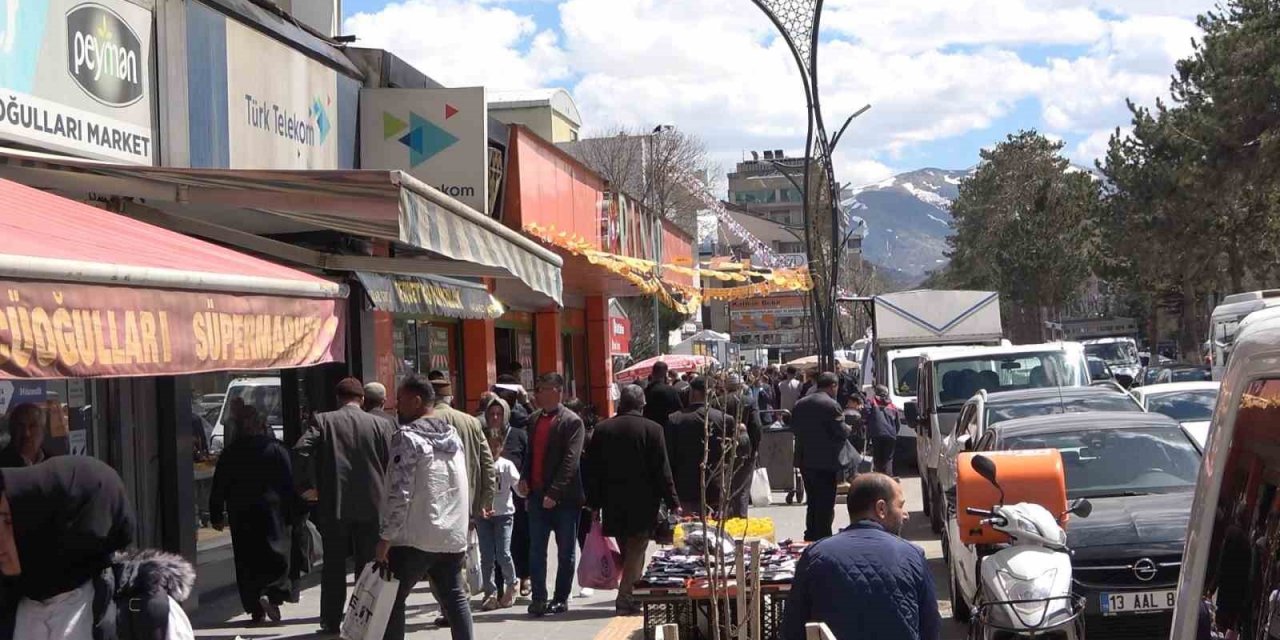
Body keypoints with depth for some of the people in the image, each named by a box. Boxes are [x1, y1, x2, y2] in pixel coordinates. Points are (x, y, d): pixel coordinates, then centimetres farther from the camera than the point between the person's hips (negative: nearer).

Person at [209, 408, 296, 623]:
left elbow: (219, 487, 6)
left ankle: (255, 609, 9)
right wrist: (291, 515, 0)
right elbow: (289, 484, -4)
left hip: (240, 516, 2)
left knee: (247, 561, 9)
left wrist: (216, 516, 13)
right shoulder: (276, 449, -2)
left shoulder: (230, 452, 5)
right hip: (271, 513, -2)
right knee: (277, 556, 2)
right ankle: (272, 594, -21)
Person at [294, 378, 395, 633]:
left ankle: (331, 622, 11)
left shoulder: (322, 421, -1)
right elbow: (390, 465, -2)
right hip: (371, 505, 0)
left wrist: (310, 484, -5)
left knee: (334, 566, 9)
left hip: (334, 505, 0)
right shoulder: (380, 424, 0)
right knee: (368, 564, 9)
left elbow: (301, 449, -14)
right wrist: (385, 499, 8)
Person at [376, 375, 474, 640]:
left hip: (415, 538, -7)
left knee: (392, 599, 2)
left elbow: (399, 494, -18)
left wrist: (385, 538, -14)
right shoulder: (453, 435, 12)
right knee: (453, 596, 13)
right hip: (453, 536, 7)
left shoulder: (407, 436, -12)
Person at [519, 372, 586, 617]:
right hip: (537, 495, 5)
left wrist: (555, 492, -20)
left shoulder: (572, 422, -9)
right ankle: (539, 597, 7)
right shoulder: (533, 420, 12)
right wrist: (524, 478, 2)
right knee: (536, 549, 3)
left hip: (564, 497, -5)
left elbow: (571, 460, -15)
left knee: (565, 551, 6)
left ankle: (561, 599, 15)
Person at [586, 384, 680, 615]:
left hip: (613, 503, 3)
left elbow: (594, 470, 5)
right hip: (643, 503, -3)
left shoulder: (602, 429, 3)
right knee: (636, 550, 0)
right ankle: (625, 596, -7)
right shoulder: (652, 429, -7)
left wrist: (594, 503, 10)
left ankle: (627, 595, 16)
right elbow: (662, 470, -7)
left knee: (627, 550, 13)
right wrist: (673, 503, -1)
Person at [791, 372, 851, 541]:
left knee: (813, 502, 18)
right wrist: (849, 429, 5)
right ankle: (822, 538, 2)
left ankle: (810, 537, 23)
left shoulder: (800, 404, 6)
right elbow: (841, 432, -16)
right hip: (825, 461, -7)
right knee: (825, 504, 1)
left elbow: (794, 427, 11)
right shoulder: (831, 405, -17)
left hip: (805, 459, 7)